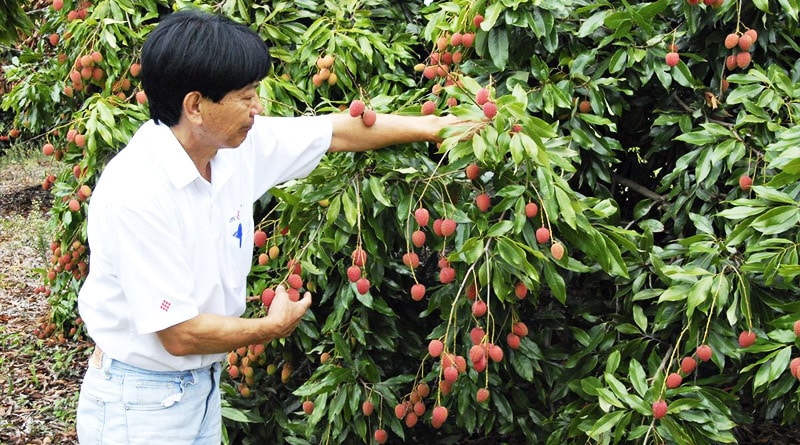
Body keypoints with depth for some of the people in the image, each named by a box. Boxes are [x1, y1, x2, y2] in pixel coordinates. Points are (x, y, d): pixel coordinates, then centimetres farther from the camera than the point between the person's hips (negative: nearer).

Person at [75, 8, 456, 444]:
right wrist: (274, 326, -11)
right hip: (139, 405, -7)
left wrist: (437, 125, 10)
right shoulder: (136, 194, -29)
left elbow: (342, 131, 7)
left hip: (203, 385, 7)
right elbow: (180, 335, -25)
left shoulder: (238, 143, -7)